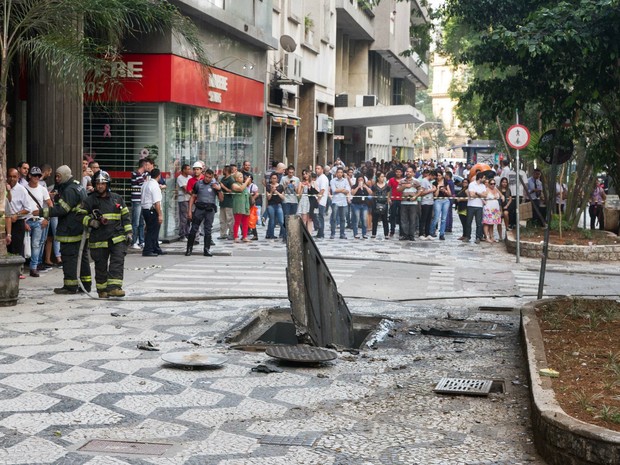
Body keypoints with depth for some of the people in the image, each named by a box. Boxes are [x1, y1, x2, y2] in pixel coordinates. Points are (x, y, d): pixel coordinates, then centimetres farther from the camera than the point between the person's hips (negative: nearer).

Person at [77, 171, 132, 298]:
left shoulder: (117, 198, 10)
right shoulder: (89, 201, 3)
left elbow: (125, 216, 14)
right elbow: (80, 215, 4)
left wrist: (128, 233, 9)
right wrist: (91, 222, -14)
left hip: (117, 237, 1)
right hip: (98, 239, -1)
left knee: (118, 262, -13)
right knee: (101, 265, 7)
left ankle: (114, 287, -17)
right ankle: (102, 289, 19)